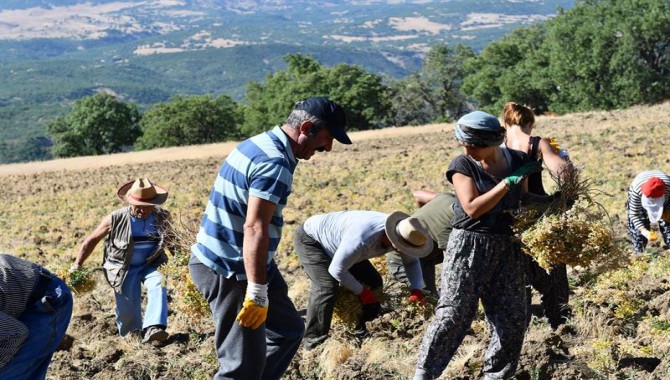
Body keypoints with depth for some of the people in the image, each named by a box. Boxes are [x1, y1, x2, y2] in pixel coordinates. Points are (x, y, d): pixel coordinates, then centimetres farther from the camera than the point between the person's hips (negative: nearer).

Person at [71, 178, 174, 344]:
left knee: (159, 285, -30)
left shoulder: (162, 216, -8)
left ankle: (153, 328, -42)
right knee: (127, 310, -3)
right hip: (124, 268, -1)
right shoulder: (116, 219, -16)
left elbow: (171, 241, 13)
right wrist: (77, 264, -7)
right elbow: (92, 239, -2)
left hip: (151, 264, 1)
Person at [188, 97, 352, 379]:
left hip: (224, 259, 10)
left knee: (288, 330, 19)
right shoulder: (275, 164, -21)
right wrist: (257, 294, -28)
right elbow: (254, 229, -28)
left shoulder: (261, 143, 10)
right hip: (228, 271, -10)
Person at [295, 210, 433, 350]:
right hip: (310, 238, -8)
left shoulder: (400, 234, -19)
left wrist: (417, 289, -18)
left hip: (335, 240, 8)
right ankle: (314, 343, -14)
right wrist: (362, 291, -18)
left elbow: (412, 262, -1)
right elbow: (336, 270, -31)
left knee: (373, 282, 1)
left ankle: (358, 331, 14)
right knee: (327, 288, -25)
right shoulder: (361, 240, -44)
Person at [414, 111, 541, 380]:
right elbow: (472, 208, -18)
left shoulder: (518, 162, 4)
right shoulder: (463, 165, -7)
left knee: (512, 317, 4)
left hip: (506, 247, 5)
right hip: (469, 245, -4)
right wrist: (508, 183, -18)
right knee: (454, 313, -10)